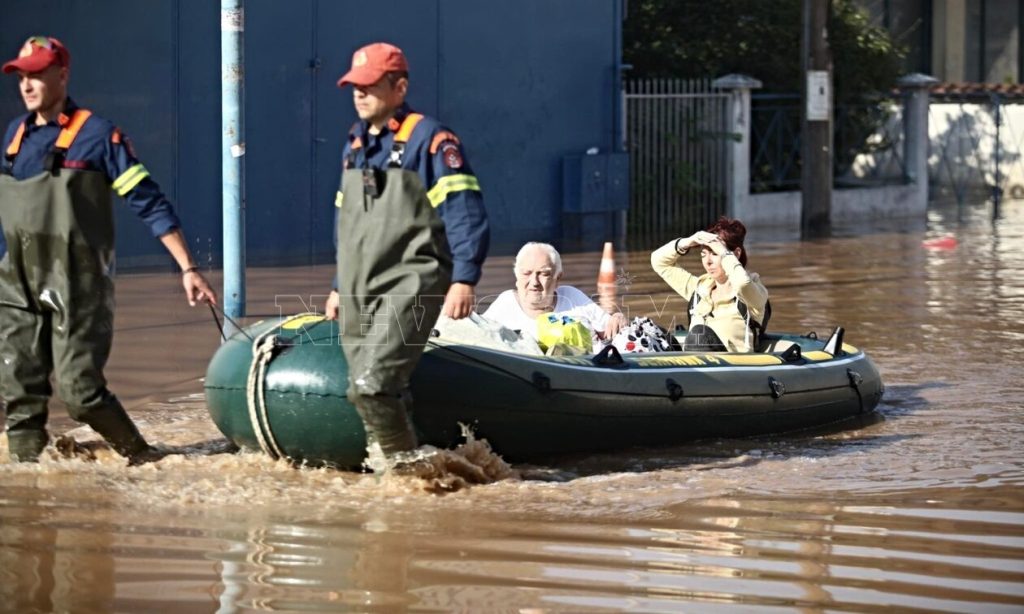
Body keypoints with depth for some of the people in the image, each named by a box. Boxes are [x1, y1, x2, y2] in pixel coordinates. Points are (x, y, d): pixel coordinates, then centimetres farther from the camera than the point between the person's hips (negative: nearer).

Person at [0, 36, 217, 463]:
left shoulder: (96, 135, -7)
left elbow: (150, 204, -8)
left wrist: (187, 268, -13)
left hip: (76, 288, -6)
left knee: (80, 389, -9)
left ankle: (144, 460, 8)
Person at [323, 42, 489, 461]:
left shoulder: (429, 140, -5)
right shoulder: (355, 146, 19)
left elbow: (466, 214, -12)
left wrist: (464, 280, -21)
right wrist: (340, 287, 28)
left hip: (409, 285, -8)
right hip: (359, 294, 8)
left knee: (371, 386, -22)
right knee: (367, 394, 4)